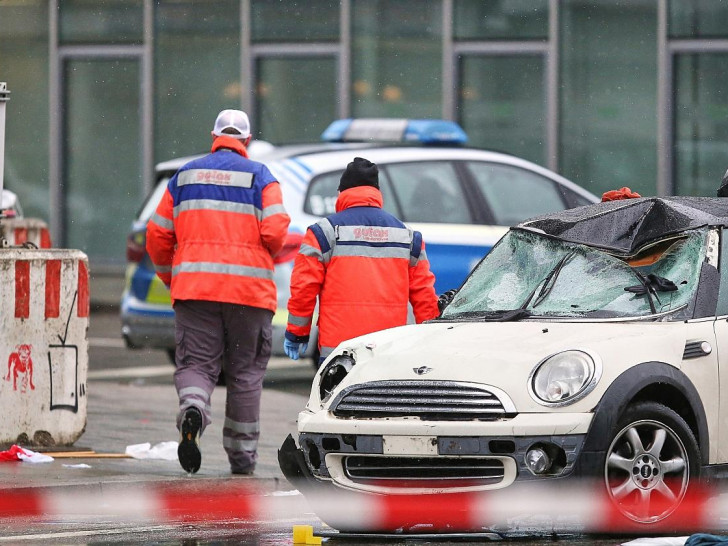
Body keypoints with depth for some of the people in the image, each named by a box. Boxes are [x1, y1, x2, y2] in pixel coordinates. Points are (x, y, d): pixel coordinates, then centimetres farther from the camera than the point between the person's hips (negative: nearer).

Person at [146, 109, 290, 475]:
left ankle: (192, 408, -32)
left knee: (196, 363, 2)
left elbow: (158, 236, 10)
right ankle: (241, 454, 12)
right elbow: (276, 232, -11)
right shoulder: (260, 177, 2)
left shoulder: (185, 176, 10)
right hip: (249, 290, -1)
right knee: (245, 372, 9)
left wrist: (171, 279, 24)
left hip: (194, 288, 1)